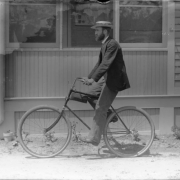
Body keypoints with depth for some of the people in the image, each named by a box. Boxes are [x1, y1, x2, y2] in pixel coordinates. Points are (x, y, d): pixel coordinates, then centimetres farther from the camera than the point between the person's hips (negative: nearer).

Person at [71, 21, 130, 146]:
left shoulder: (112, 45, -20)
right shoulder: (105, 45, 11)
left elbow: (106, 64, -29)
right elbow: (100, 64, 15)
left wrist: (93, 79, -34)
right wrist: (89, 78, 8)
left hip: (114, 80, -10)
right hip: (106, 77, 10)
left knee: (100, 109, -8)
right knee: (90, 96, 9)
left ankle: (94, 138, -2)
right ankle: (109, 115, 18)